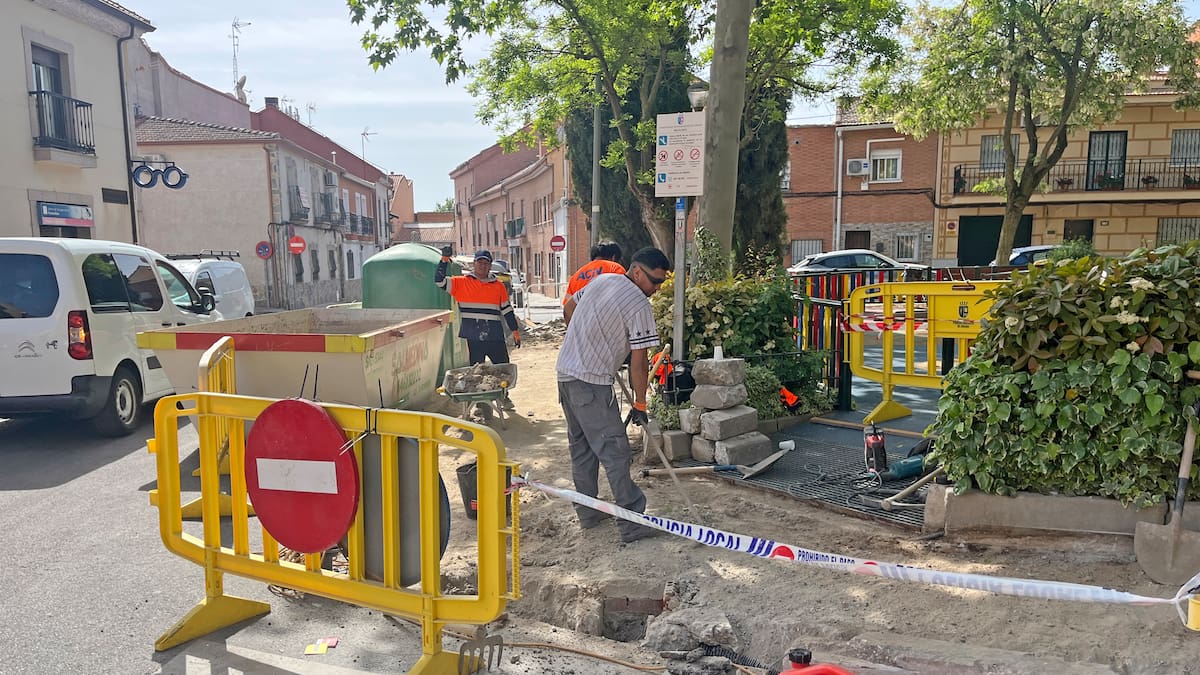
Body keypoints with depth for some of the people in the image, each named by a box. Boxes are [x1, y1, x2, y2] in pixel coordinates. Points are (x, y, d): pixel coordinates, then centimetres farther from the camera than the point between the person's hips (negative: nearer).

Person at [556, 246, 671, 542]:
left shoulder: (601, 280, 10)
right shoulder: (639, 306, -14)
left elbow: (568, 306, 26)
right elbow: (638, 364, -13)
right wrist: (640, 405, -2)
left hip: (565, 371, 9)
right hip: (592, 383, -9)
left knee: (581, 446, 16)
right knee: (615, 452, -5)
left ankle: (587, 513, 25)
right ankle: (632, 523, -1)